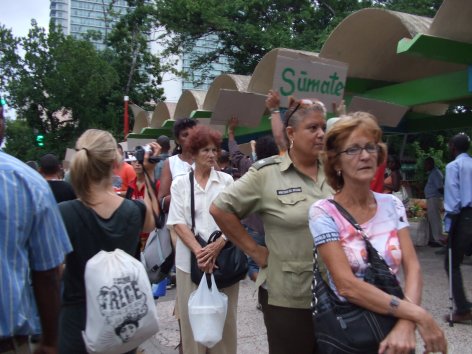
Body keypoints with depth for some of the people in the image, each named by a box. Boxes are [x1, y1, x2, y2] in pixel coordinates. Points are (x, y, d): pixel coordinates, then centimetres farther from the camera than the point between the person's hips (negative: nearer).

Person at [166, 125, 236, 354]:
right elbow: (178, 223, -1)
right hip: (190, 260, 0)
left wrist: (217, 246, -15)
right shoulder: (180, 183, 5)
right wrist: (199, 251, -14)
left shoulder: (226, 180, 5)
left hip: (224, 257, 0)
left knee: (224, 316, 6)